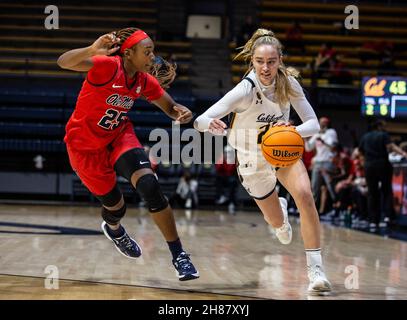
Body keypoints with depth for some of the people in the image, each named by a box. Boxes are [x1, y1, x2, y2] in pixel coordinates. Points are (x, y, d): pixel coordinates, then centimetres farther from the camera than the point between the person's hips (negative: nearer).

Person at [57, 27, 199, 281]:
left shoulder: (145, 81, -7)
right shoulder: (108, 66, -26)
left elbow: (170, 107, 5)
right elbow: (64, 62, -42)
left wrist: (182, 113, -20)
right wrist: (92, 50, -63)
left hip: (119, 137, 4)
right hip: (85, 145, -4)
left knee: (150, 186, -21)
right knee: (115, 206, 7)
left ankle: (179, 255, -13)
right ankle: (114, 229, 49)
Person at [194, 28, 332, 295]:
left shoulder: (288, 82, -20)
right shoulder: (246, 90, -31)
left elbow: (313, 123, -17)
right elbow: (200, 121, -35)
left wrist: (292, 131, -39)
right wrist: (214, 125, -59)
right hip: (253, 160, -2)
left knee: (305, 195, -26)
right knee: (278, 223, 12)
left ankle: (316, 270, -20)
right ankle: (280, 210, 52)